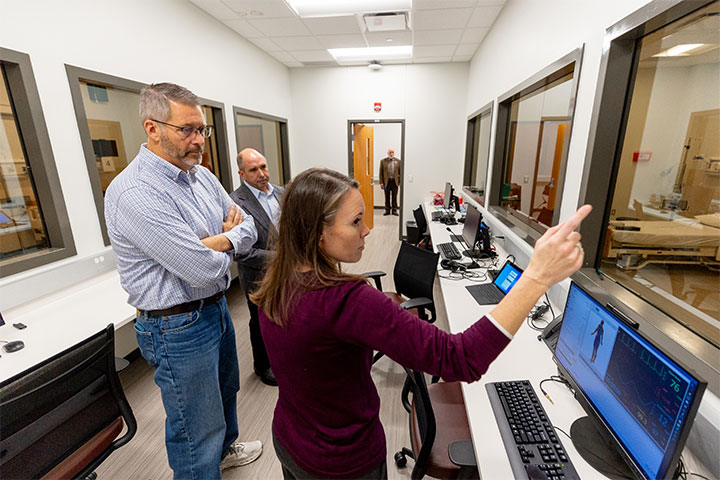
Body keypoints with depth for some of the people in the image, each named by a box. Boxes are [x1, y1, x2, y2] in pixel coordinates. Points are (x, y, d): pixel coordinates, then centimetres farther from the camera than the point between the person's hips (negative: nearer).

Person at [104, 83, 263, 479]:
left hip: (217, 308, 9)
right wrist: (225, 244, -8)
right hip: (178, 327, -9)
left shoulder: (201, 175, 2)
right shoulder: (133, 193, -25)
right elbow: (204, 270, -29)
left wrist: (220, 241, -17)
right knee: (196, 431, 12)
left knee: (225, 391, 31)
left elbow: (248, 228, 3)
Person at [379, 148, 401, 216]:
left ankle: (394, 210, 13)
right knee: (387, 197, 6)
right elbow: (381, 172, 3)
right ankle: (387, 210, 15)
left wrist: (400, 181, 0)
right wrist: (381, 182, -4)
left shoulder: (398, 161, 5)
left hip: (395, 181, 0)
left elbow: (400, 172, 6)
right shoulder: (383, 161, 3)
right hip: (386, 181, 0)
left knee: (394, 197, 4)